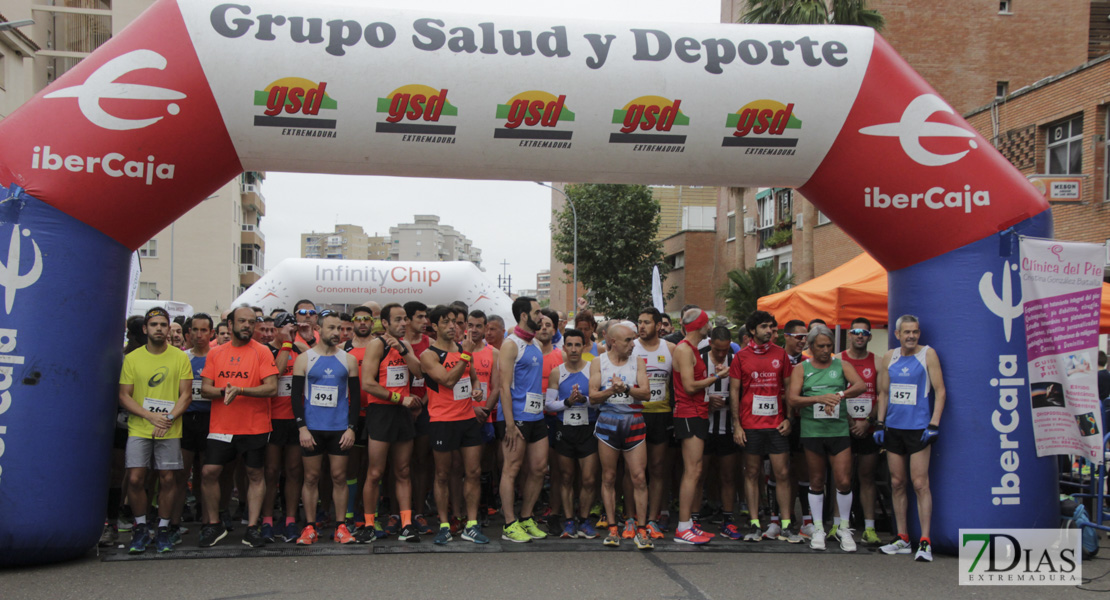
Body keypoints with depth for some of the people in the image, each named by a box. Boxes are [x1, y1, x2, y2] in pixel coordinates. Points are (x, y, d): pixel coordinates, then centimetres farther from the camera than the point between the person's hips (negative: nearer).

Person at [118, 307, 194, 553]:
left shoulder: (180, 357, 3)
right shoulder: (132, 358, 4)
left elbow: (186, 395, 1)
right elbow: (124, 396, 1)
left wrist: (169, 418, -15)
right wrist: (151, 416, -13)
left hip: (170, 431, 0)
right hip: (138, 429, 0)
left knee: (168, 479, 2)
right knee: (135, 479, -4)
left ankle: (163, 530, 15)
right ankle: (141, 529, 14)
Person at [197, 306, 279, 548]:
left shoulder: (262, 352, -3)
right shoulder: (215, 353, 9)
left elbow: (271, 388, -11)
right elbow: (205, 388, 6)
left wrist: (240, 390, -21)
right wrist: (223, 391, -15)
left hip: (255, 426, -3)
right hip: (221, 426, 3)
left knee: (255, 475, 4)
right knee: (209, 472, 0)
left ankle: (252, 527, 14)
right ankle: (214, 525, 17)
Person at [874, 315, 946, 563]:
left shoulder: (928, 354, -1)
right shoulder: (889, 357, 10)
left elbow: (940, 391, -4)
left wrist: (934, 425, -12)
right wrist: (880, 423, 9)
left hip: (918, 428, -5)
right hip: (893, 428, 5)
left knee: (920, 484, -8)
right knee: (897, 483, 8)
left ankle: (925, 542, -4)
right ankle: (903, 540, 16)